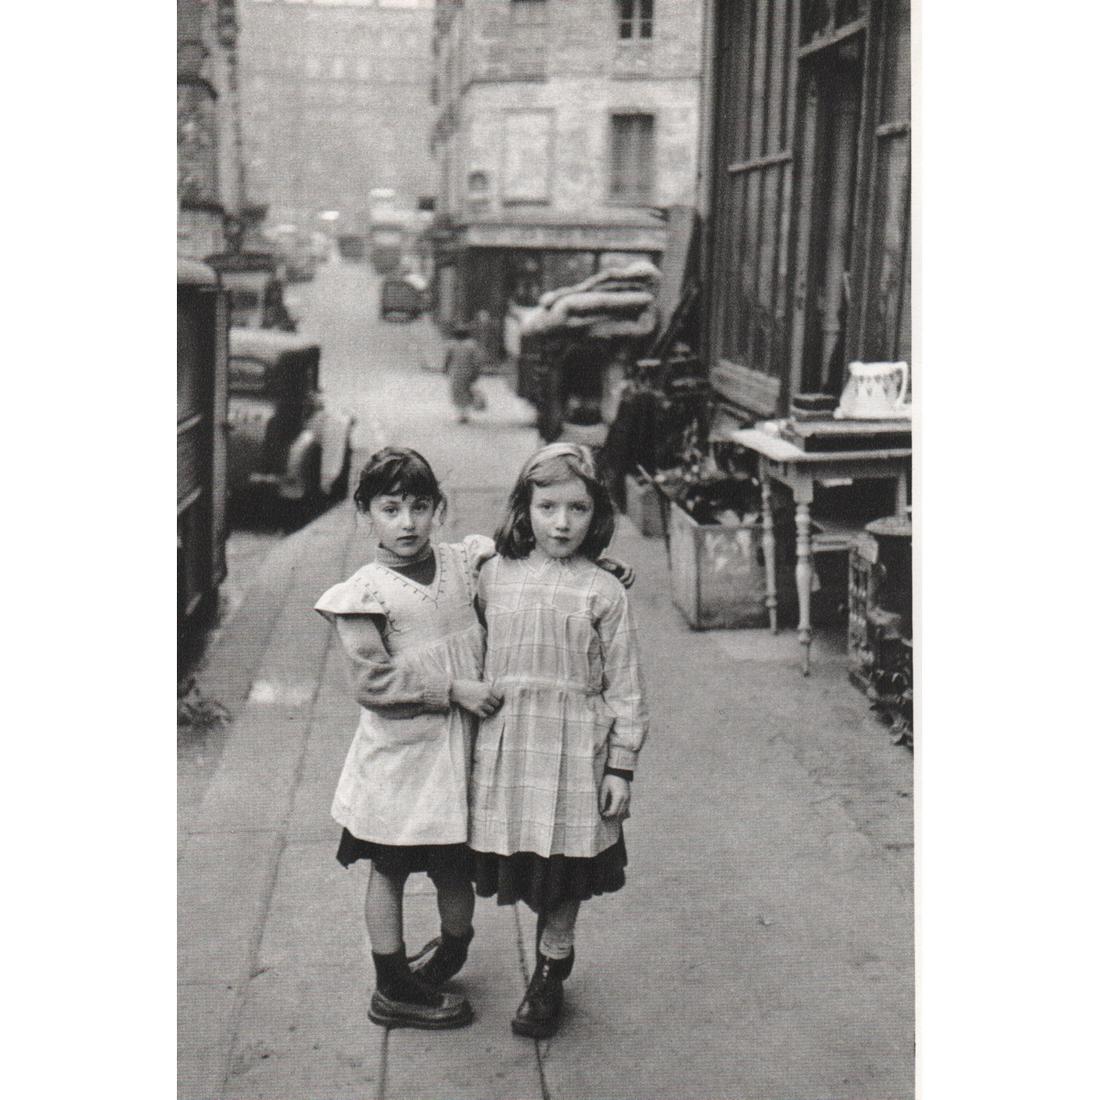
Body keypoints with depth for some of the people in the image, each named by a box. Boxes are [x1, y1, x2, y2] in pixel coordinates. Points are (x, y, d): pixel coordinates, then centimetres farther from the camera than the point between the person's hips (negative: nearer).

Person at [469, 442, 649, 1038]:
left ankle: (549, 974, 27)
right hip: (505, 741, 2)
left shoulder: (603, 592, -3)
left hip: (574, 745, -2)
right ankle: (555, 950, 32)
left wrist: (620, 766, -2)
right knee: (520, 864, 7)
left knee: (564, 868, 6)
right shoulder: (493, 576, 3)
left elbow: (624, 686, -1)